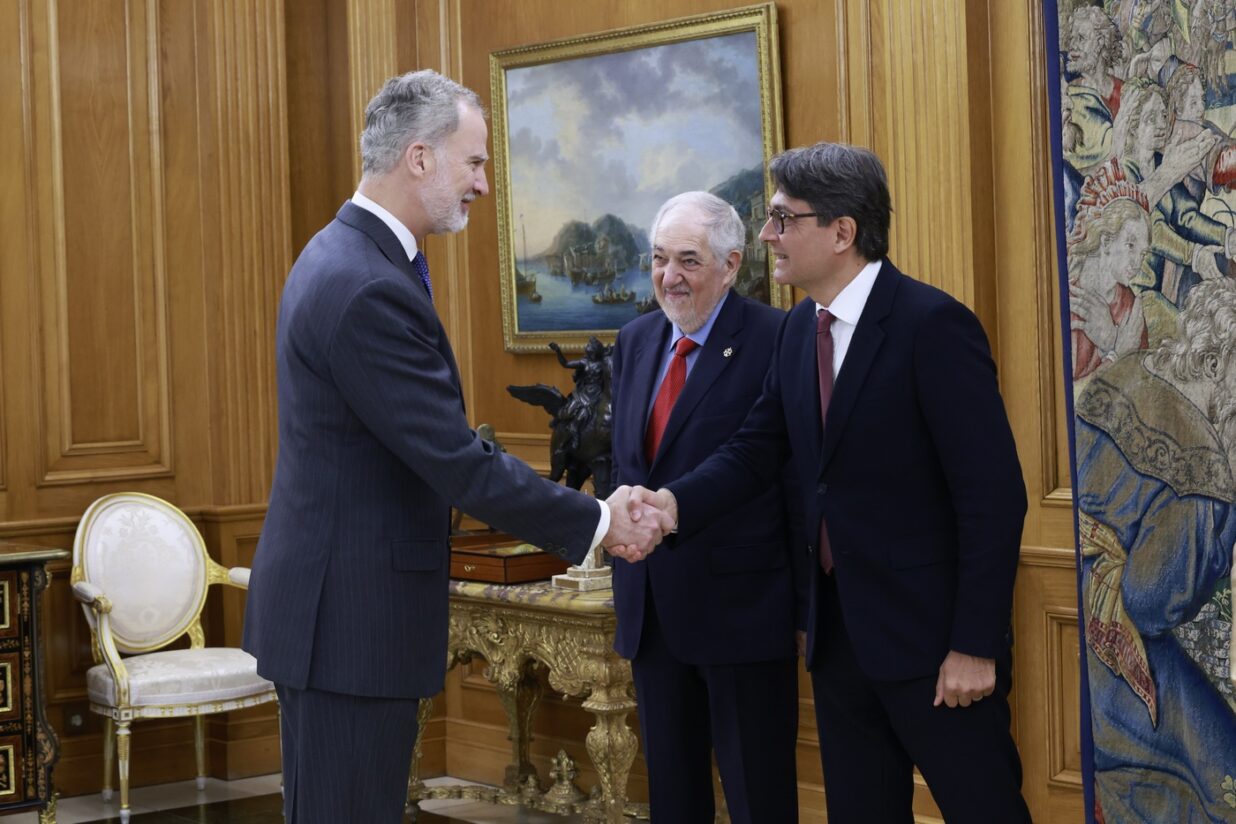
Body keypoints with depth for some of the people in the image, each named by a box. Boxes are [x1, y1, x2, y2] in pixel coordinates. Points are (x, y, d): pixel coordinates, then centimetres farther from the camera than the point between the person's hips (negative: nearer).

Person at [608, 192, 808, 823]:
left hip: (742, 607, -7)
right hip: (653, 611, 7)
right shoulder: (635, 342, 11)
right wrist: (628, 581, 13)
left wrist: (811, 605, -13)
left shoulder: (775, 341, -12)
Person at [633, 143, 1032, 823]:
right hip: (839, 633, 8)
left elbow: (993, 494, -18)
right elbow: (753, 452, 9)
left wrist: (975, 645, -19)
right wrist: (673, 502, -12)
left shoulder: (932, 325, -16)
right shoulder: (798, 331, 8)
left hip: (931, 638, -7)